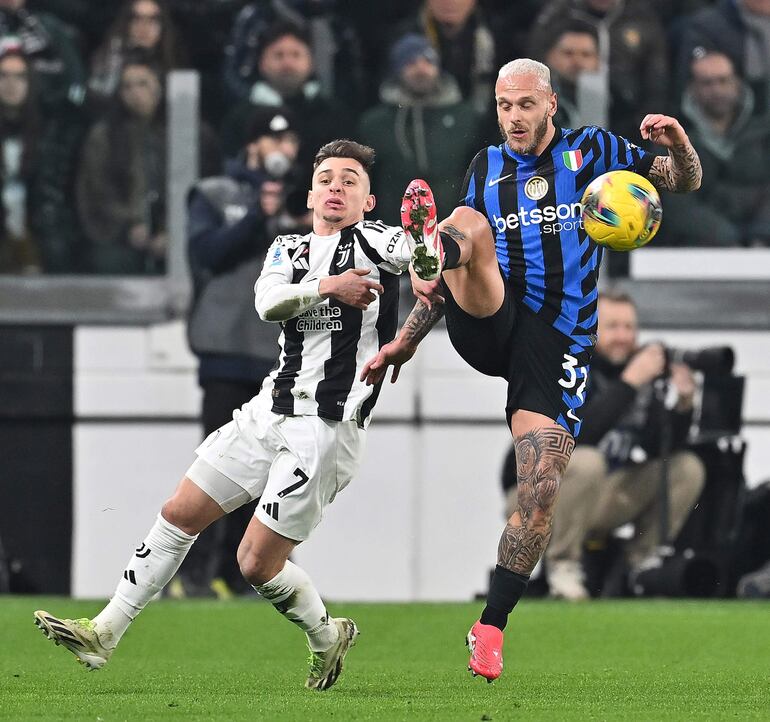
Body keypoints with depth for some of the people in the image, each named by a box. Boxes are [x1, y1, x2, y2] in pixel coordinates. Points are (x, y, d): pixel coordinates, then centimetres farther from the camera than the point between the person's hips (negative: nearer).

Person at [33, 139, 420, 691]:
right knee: (181, 514, 6)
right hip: (271, 412, 6)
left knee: (257, 563, -7)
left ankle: (327, 636, 20)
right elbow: (268, 303, -8)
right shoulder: (288, 248, 14)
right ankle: (105, 634, 14)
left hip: (327, 430, -6)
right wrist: (326, 286, -26)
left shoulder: (370, 240, -3)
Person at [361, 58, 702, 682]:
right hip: (489, 322, 1)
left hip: (559, 342, -1)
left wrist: (678, 145, -14)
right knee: (472, 224, -26)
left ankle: (490, 629, -3)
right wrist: (407, 338, 12)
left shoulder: (590, 151, 8)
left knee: (541, 494, -12)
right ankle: (432, 247, -63)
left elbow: (685, 182, 9)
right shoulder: (486, 169, 14)